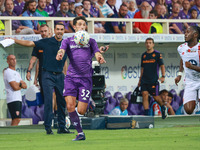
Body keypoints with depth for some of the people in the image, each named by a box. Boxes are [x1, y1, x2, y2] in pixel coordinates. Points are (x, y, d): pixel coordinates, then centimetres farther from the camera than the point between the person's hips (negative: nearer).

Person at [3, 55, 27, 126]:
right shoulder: (8, 72, -7)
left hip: (18, 99, 9)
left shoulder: (17, 73, 22)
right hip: (13, 99, -9)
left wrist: (19, 84, -8)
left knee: (17, 120, 6)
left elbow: (25, 86, 14)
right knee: (16, 120, -19)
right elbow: (15, 87, -16)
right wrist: (22, 85, 4)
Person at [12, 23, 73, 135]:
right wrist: (13, 40, -11)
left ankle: (62, 127, 13)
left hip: (60, 76, 3)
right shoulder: (46, 42, -3)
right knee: (48, 101, -10)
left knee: (62, 101, 5)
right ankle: (48, 127, -7)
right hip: (48, 75, -3)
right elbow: (30, 43, -6)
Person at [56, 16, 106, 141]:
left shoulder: (91, 41, 13)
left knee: (81, 111, -8)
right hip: (71, 77, 0)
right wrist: (60, 54, -34)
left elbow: (97, 53, -2)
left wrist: (99, 58, -27)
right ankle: (80, 133, -2)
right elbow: (62, 50, -8)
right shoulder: (68, 41, 11)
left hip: (86, 78, 0)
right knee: (70, 106, -15)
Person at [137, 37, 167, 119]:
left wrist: (163, 76, -16)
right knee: (144, 94, -10)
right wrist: (140, 79, 21)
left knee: (155, 96, 2)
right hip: (144, 80, 4)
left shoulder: (157, 54, -2)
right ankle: (146, 113, -11)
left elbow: (162, 65, -4)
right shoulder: (144, 55, 12)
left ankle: (163, 108, 31)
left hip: (154, 80, -4)